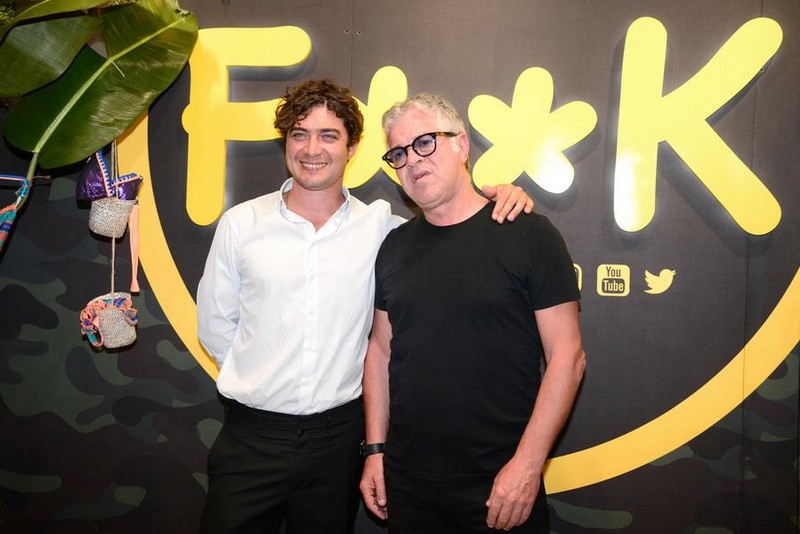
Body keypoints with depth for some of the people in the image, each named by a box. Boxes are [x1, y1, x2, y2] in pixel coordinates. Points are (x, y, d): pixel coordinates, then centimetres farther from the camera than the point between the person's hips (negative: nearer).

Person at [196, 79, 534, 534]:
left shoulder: (380, 226, -2)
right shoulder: (240, 224, -2)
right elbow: (215, 326, 4)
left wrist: (501, 197, -12)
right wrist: (261, 382, 4)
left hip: (338, 436, 1)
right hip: (252, 437, 0)